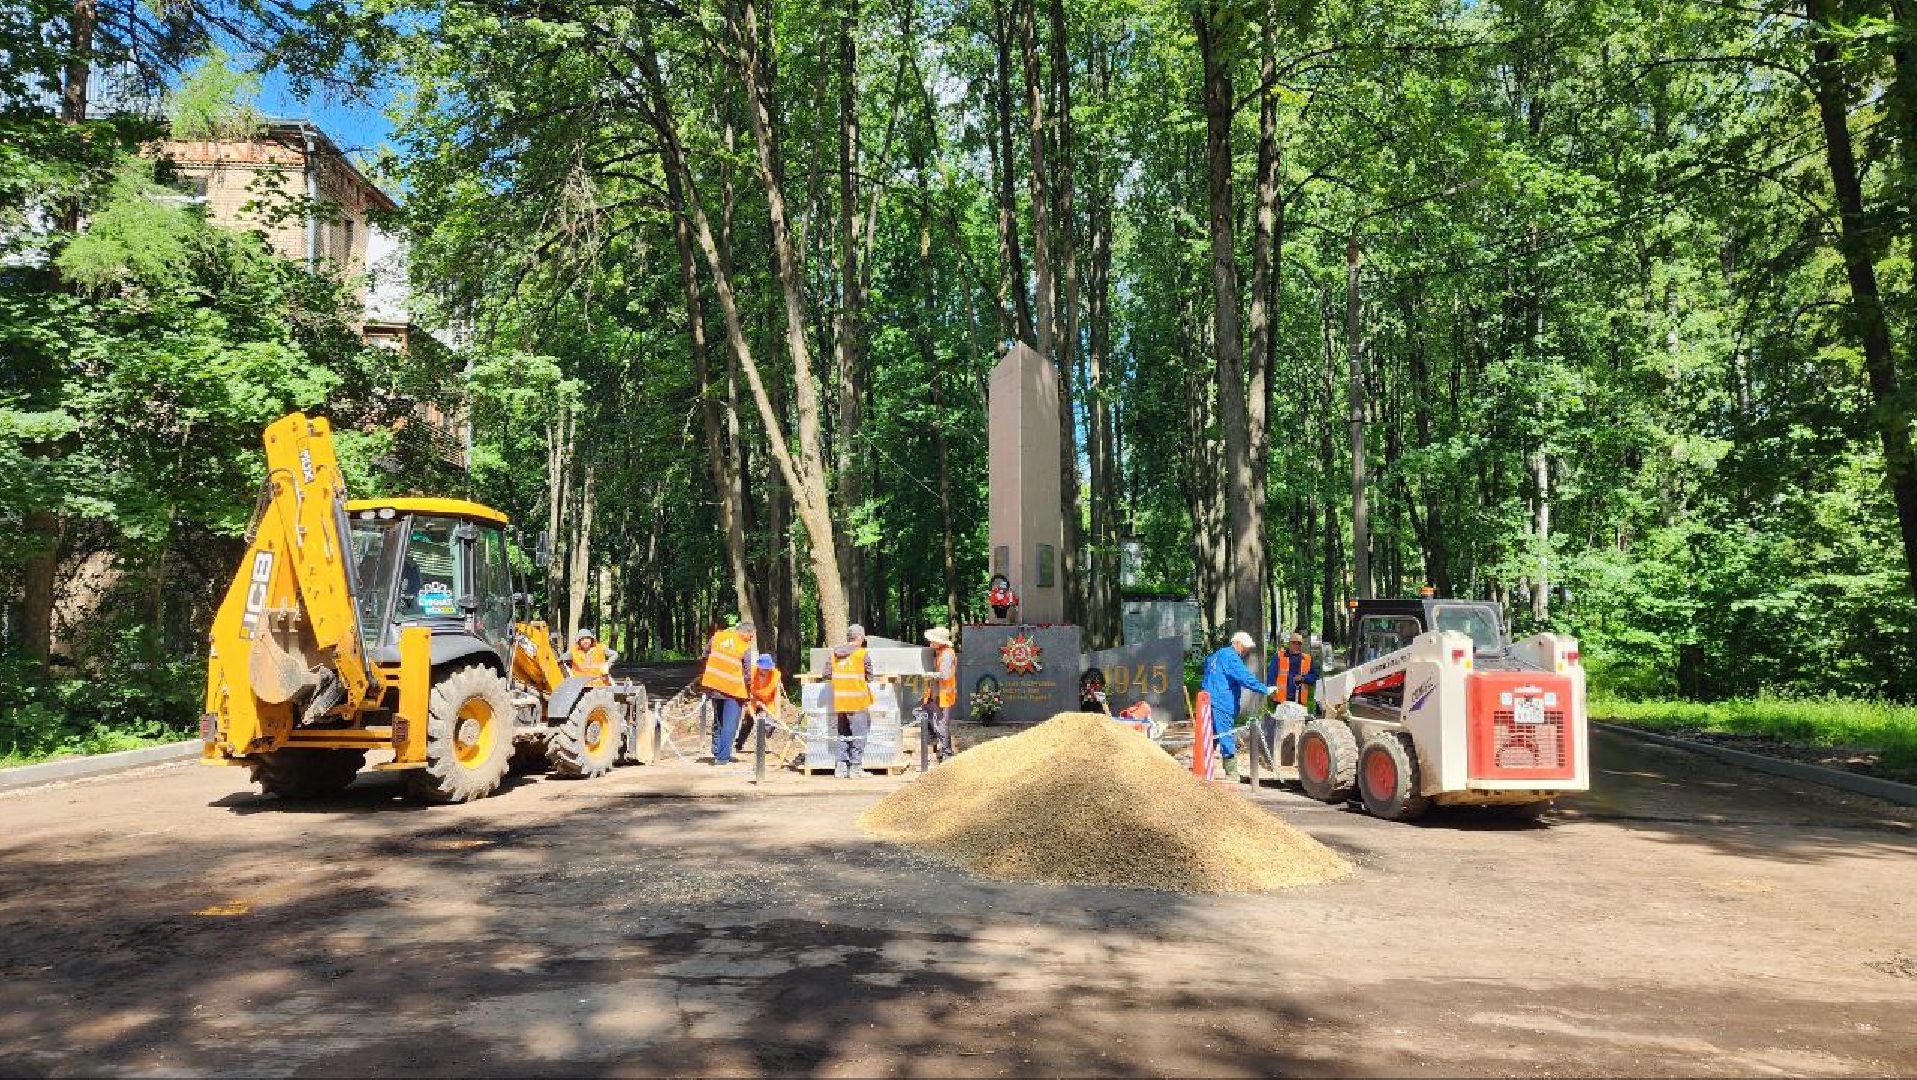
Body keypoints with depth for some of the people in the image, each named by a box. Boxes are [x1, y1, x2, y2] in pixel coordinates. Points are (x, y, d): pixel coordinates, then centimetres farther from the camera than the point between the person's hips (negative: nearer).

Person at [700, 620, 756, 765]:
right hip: (733, 689, -5)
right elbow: (747, 672, -7)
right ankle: (723, 757, -1)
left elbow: (705, 656, 13)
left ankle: (717, 753, 24)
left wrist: (703, 676, 27)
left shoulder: (717, 636, 2)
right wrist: (749, 693, 5)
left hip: (714, 686, 5)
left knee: (717, 722, 19)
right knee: (729, 725, 1)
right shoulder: (745, 647, -11)